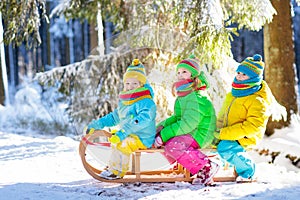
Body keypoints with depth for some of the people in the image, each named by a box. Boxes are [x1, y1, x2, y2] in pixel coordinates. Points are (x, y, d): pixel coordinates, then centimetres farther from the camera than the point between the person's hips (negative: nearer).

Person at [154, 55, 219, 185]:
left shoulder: (196, 99, -18)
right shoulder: (182, 96, 14)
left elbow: (187, 124, -25)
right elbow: (177, 118, 21)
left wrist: (163, 136, -24)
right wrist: (162, 126, 2)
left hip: (199, 135, -10)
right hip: (187, 133, 10)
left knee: (173, 145, -32)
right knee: (158, 141, 2)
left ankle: (207, 167, -20)